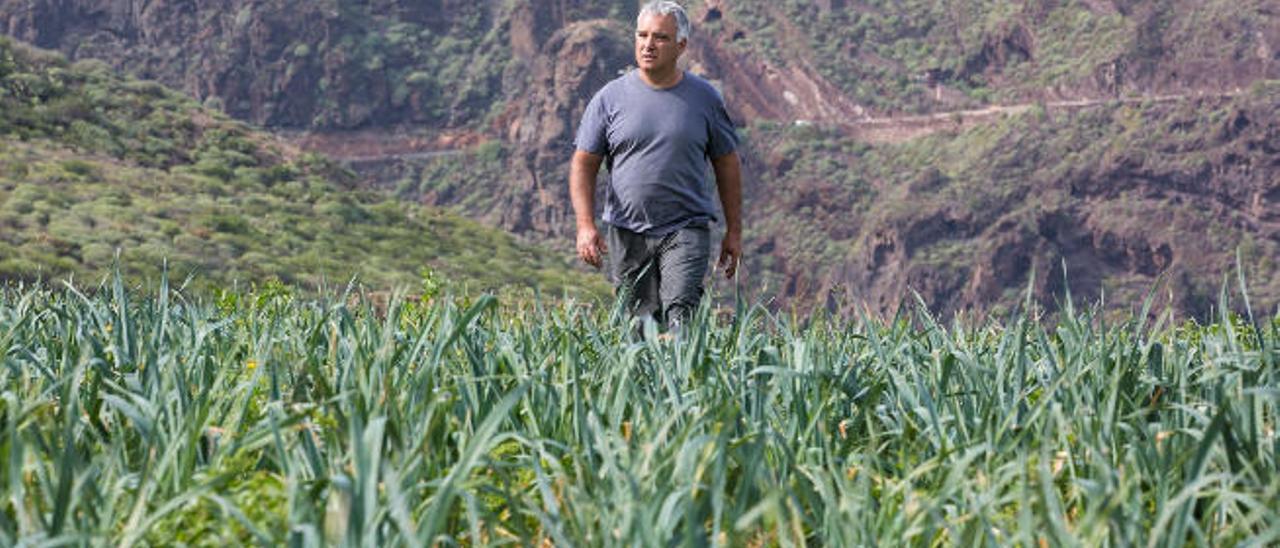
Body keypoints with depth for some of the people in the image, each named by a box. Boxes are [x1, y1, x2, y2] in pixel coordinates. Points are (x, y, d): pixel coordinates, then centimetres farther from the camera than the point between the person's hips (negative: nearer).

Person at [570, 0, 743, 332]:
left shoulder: (705, 99, 5)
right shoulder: (611, 98, 3)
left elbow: (727, 165, 12)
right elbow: (583, 165, 3)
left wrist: (734, 231, 10)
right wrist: (585, 225, -9)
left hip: (686, 230, -1)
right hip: (626, 233, 1)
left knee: (680, 314, -19)